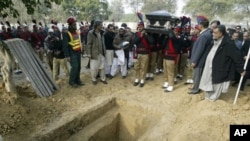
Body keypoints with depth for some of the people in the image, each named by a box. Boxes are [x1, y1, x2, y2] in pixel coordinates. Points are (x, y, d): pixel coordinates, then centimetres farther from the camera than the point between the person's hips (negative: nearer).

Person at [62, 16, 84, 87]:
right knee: (75, 67, -12)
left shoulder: (76, 32, 11)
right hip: (72, 53, -8)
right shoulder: (66, 33, -14)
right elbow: (65, 45, -17)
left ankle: (77, 80, 23)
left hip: (78, 52, 8)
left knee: (78, 67, 10)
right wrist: (67, 56, -21)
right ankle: (71, 81, 5)